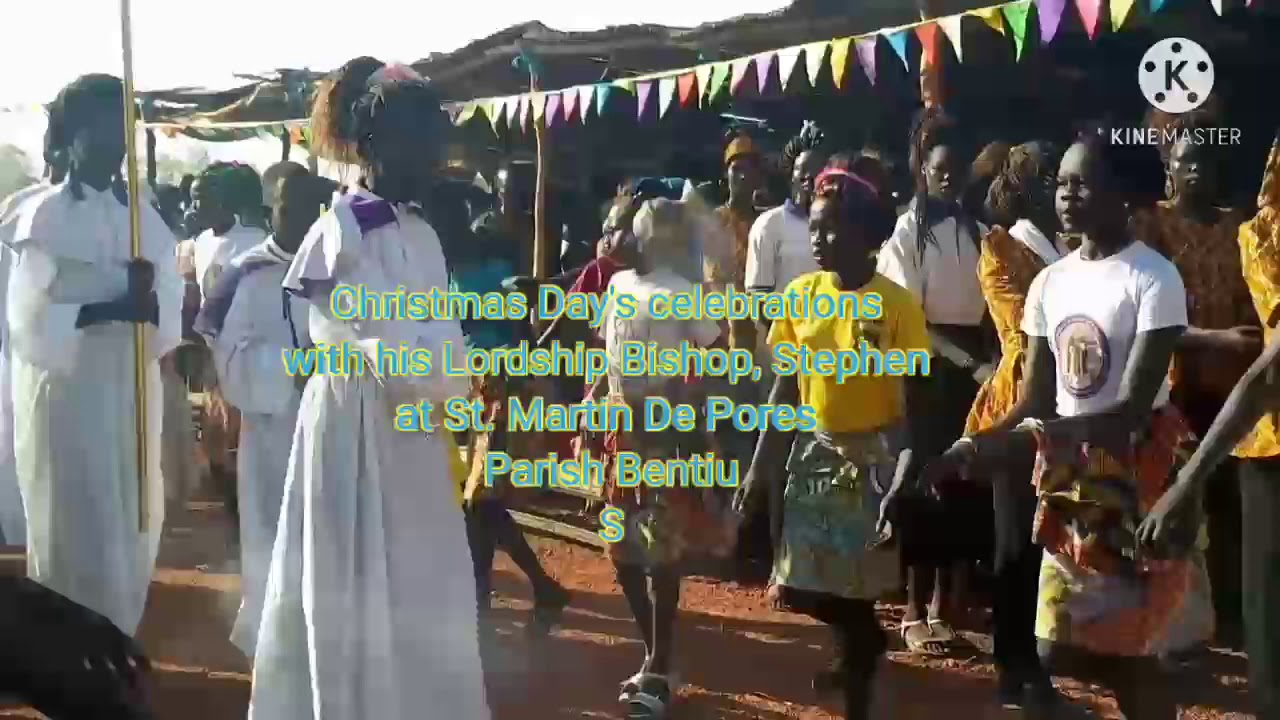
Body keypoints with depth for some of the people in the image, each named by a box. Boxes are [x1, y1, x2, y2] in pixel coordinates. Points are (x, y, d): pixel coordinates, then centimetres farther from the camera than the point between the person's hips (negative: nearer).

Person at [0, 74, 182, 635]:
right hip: (65, 394, -4)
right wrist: (111, 306, -24)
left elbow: (167, 314, 2)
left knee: (132, 533, 9)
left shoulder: (146, 218, 8)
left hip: (132, 393, 4)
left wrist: (143, 297, -21)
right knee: (72, 537, -1)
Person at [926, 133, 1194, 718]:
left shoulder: (1154, 279, -16)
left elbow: (1133, 408, -21)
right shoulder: (1049, 282, 6)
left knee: (1128, 646, 0)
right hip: (1071, 474, 7)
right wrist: (970, 447, -9)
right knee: (1061, 645, 10)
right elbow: (1034, 403, 6)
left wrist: (1038, 434, -32)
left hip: (1138, 473, -6)